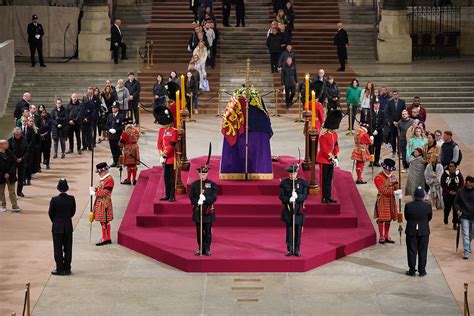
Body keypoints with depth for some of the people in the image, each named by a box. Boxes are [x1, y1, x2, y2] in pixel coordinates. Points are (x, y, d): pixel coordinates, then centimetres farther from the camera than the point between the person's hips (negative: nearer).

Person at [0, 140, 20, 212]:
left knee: (12, 191, 3)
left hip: (10, 176, 2)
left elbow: (14, 164, -2)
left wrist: (9, 173, -12)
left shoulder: (10, 154, -1)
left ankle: (14, 206, 5)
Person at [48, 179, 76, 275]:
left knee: (58, 249, 5)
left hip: (57, 227, -2)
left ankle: (60, 269, 5)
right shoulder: (71, 199, -9)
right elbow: (73, 212, 2)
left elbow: (51, 213, -5)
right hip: (68, 227, 2)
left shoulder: (54, 200, -15)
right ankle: (67, 269, 14)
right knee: (68, 248, 10)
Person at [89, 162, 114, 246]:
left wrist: (94, 193, -17)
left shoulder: (109, 180, -17)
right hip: (100, 202, 10)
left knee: (104, 221, -4)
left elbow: (104, 193, -21)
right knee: (105, 222, 15)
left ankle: (105, 239, 2)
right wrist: (94, 189, 2)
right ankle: (107, 238, 22)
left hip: (104, 204, -10)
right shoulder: (102, 178, 13)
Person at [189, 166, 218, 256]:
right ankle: (200, 248, 12)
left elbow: (214, 198, -5)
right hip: (197, 210, 1)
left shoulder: (212, 184, 2)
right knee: (199, 231, 4)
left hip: (208, 211, -1)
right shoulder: (194, 184, 6)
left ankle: (207, 249, 9)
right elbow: (191, 197, 0)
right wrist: (197, 202, -19)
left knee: (208, 231, 1)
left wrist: (205, 198, -21)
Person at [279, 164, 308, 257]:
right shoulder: (284, 183, 3)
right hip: (288, 208, 0)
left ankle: (297, 250, 9)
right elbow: (281, 196, -1)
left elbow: (305, 196, -2)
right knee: (289, 229, 2)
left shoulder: (302, 182, 2)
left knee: (298, 229, 2)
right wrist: (289, 199, -20)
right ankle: (289, 250, 9)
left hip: (299, 208, 0)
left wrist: (297, 196, -21)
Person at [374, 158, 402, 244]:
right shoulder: (378, 178, -13)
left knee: (389, 219, 11)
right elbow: (382, 189, -21)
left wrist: (399, 193, -14)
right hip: (382, 200, -6)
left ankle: (387, 236, 20)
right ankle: (381, 237, 4)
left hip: (391, 200, 6)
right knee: (382, 219, -3)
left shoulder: (393, 176, 9)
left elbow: (396, 186, 7)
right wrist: (393, 192, -29)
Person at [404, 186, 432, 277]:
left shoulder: (408, 205, -14)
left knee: (412, 251, 9)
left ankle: (412, 271, 14)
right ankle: (422, 271, 14)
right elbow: (429, 218, 2)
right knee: (422, 251, 10)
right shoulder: (428, 206, -12)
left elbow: (406, 217, -1)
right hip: (424, 231, 0)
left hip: (411, 231, 0)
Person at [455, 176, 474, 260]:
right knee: (465, 235, -8)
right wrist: (458, 210, -9)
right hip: (465, 216, -2)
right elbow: (456, 202, 5)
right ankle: (466, 252, -8)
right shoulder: (461, 192, -5)